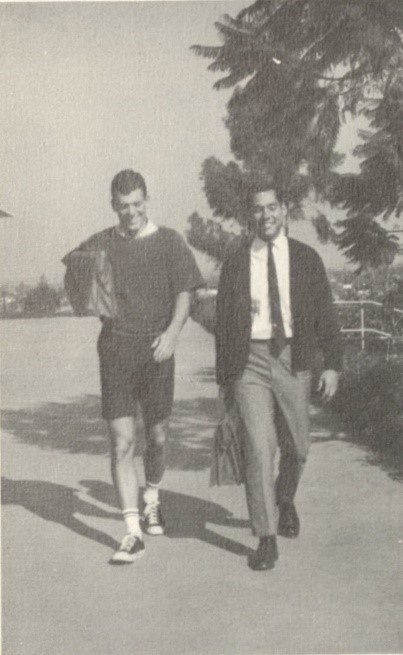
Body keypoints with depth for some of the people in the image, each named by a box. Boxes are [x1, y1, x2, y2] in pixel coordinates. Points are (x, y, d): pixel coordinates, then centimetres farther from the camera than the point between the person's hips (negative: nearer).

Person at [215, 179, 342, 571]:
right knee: (258, 447, -8)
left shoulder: (305, 259, 5)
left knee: (296, 445, 10)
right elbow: (223, 320, 7)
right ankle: (266, 539, 1)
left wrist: (332, 364, -4)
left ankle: (285, 501, 43)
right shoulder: (235, 261, 4)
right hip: (249, 360, -1)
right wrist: (223, 377, 6)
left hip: (292, 359, 1)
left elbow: (324, 314, 5)